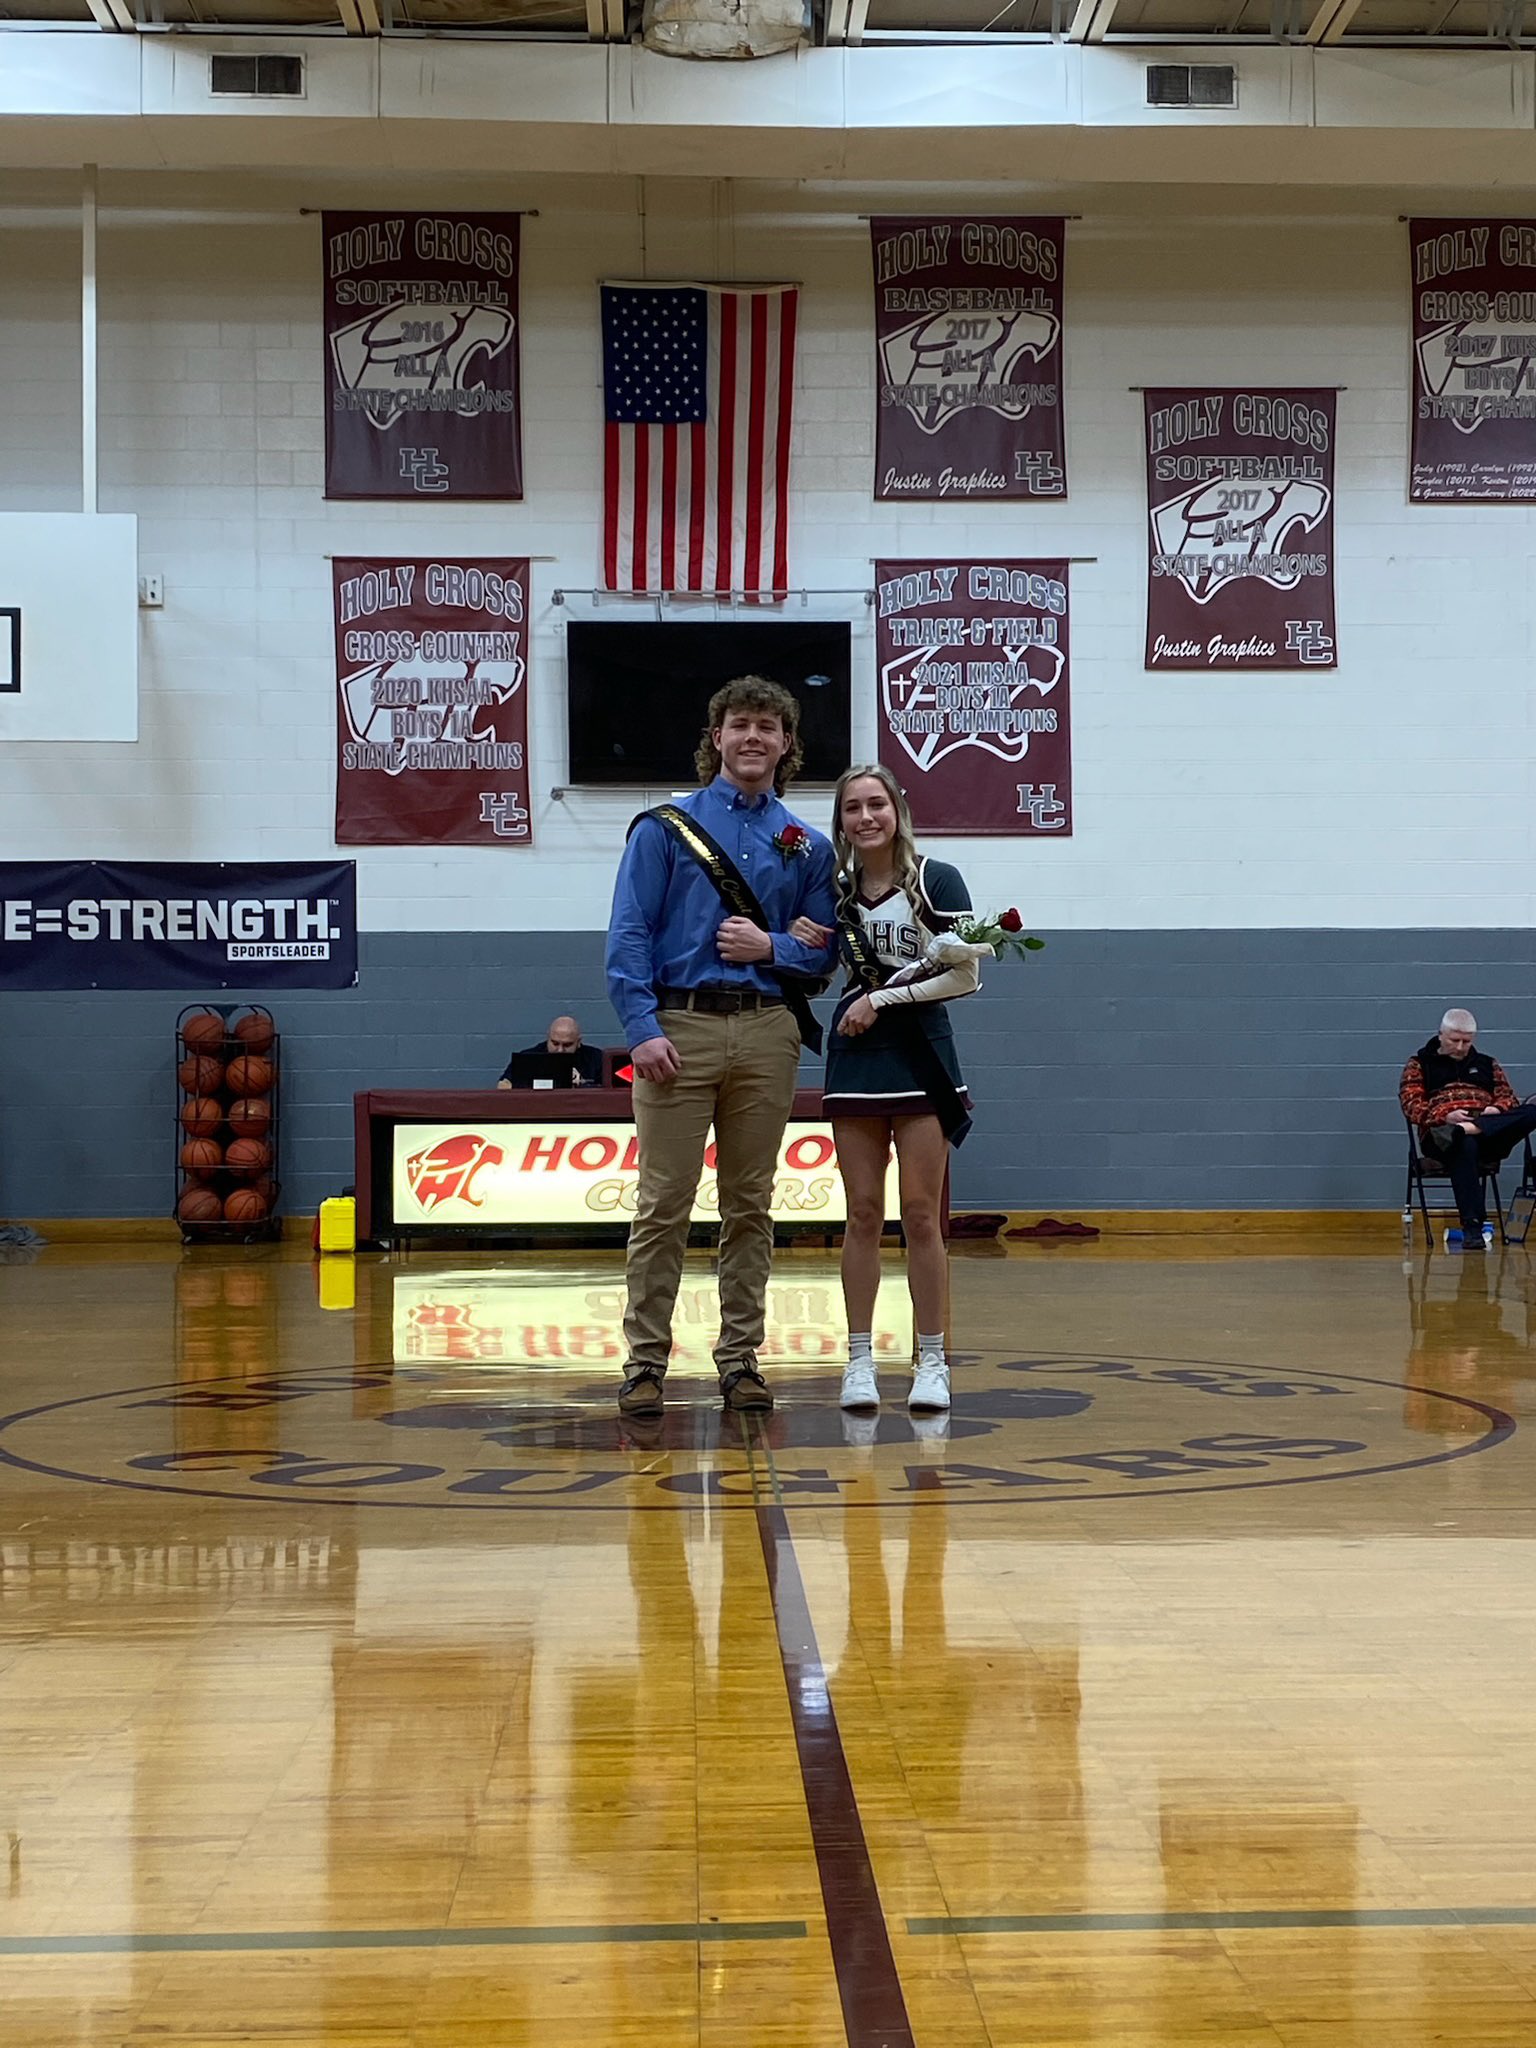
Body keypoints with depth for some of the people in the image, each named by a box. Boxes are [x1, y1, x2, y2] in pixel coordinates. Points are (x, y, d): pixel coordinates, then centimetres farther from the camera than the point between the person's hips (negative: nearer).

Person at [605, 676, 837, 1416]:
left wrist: (771, 946, -8)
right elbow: (628, 934, -2)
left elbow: (823, 951, 12)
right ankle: (645, 1362, 3)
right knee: (663, 1203, -3)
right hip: (681, 1027, -3)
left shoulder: (807, 846, 12)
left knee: (750, 1204, 7)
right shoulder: (665, 827, 4)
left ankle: (740, 1357, 15)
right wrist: (642, 1028, -12)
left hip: (766, 1033, 3)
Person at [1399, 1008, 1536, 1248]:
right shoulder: (1420, 1064, 17)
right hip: (1441, 1132, -3)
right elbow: (1411, 1104, 4)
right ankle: (1472, 1225, -49)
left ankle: (1470, 1128, -45)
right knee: (1465, 1147, -42)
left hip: (1490, 1135, 3)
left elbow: (1507, 1096, 19)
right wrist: (1445, 1116, -15)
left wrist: (1497, 1109, -7)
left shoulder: (1486, 1064, 28)